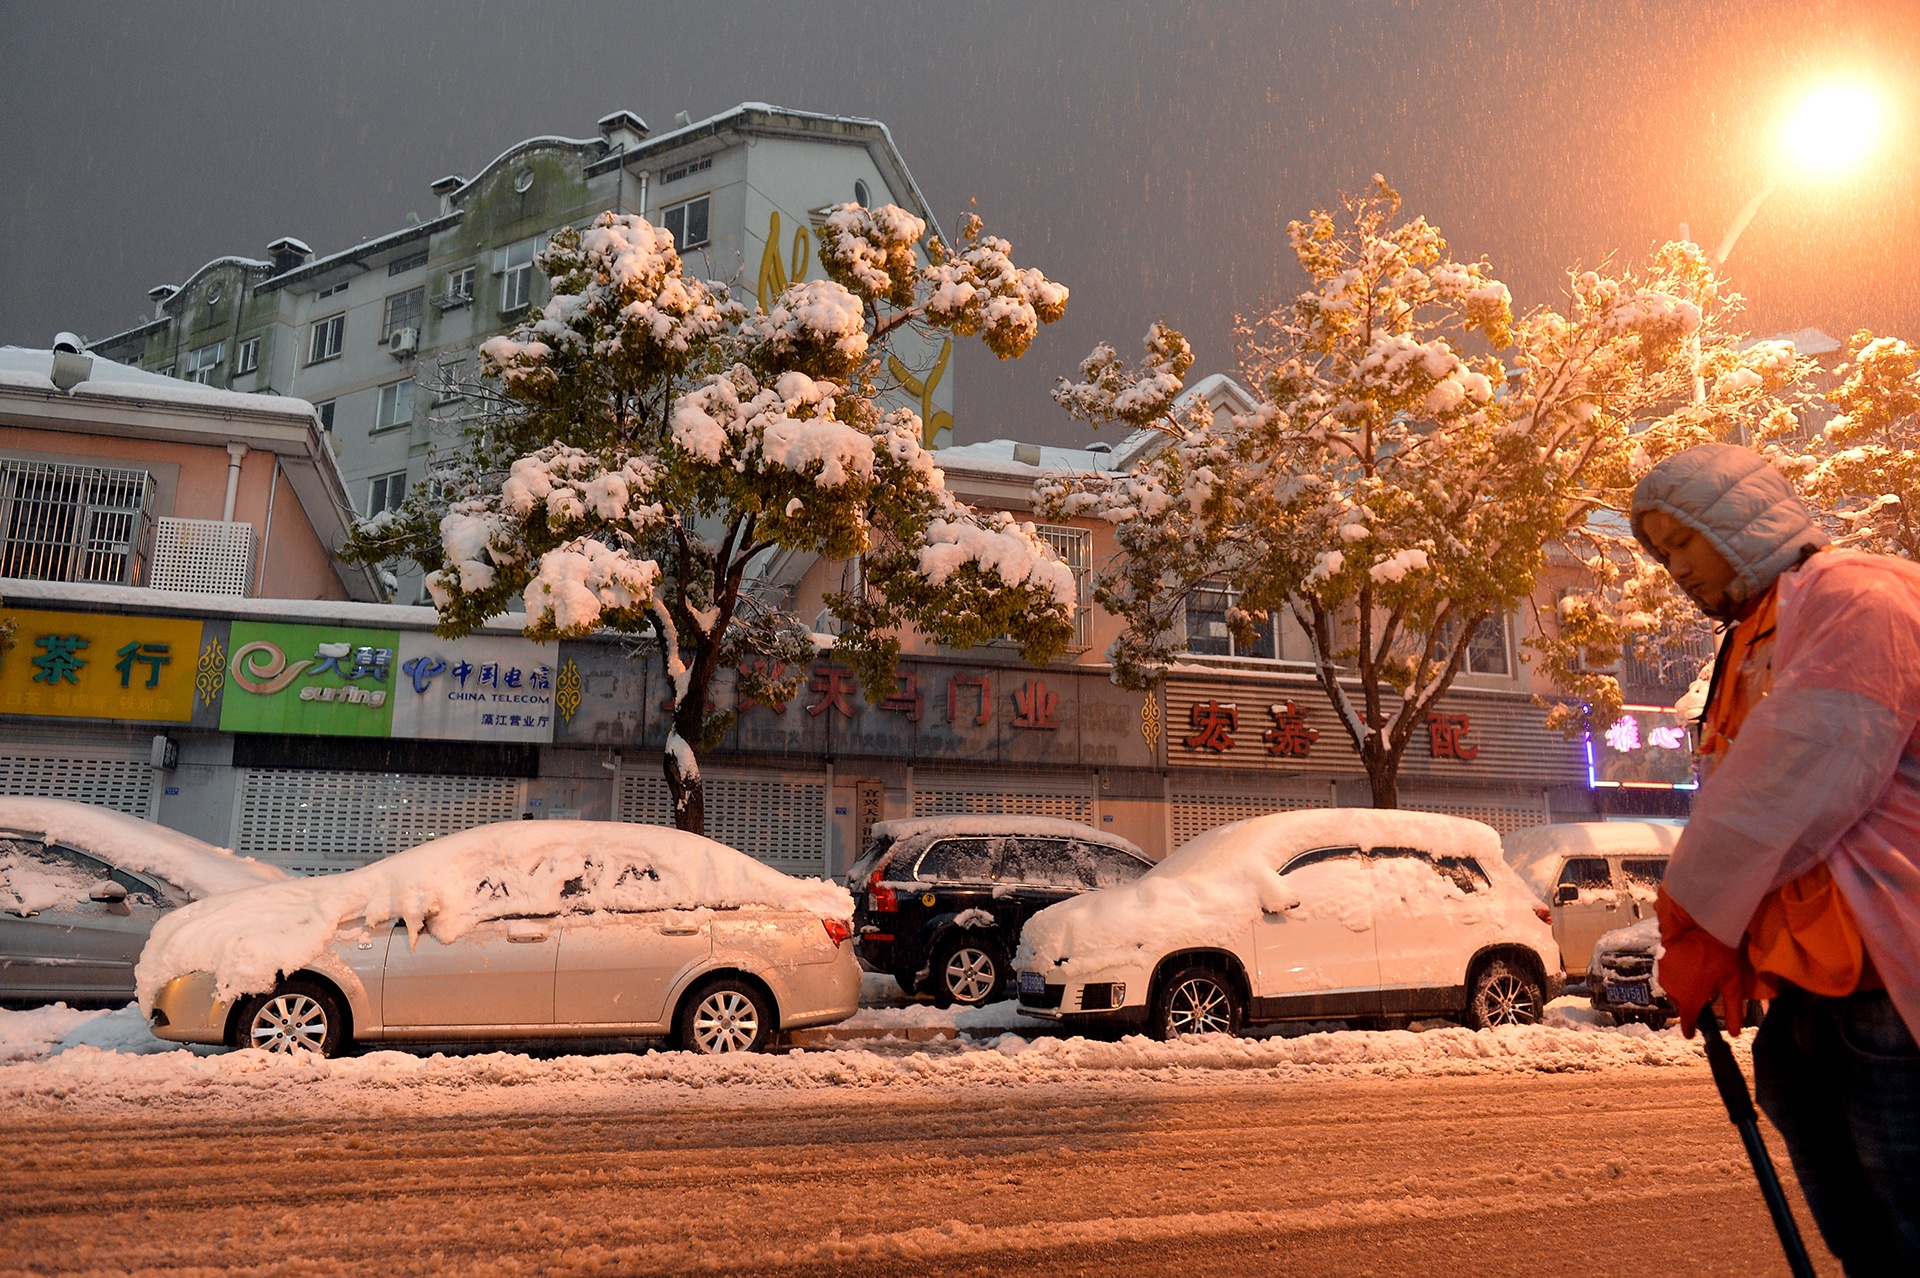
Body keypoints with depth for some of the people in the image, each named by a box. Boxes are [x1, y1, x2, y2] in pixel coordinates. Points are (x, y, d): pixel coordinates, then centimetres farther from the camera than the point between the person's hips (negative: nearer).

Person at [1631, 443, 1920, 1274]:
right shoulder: (1749, 647, 20)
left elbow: (1793, 789, -18)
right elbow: (1733, 803, 16)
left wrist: (1694, 924, -9)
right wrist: (1710, 943, 2)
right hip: (1805, 991, 9)